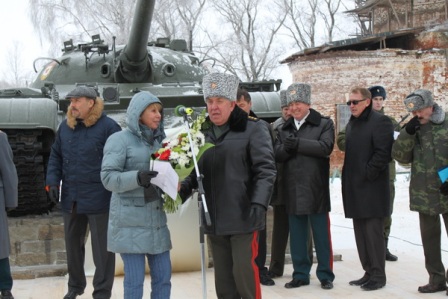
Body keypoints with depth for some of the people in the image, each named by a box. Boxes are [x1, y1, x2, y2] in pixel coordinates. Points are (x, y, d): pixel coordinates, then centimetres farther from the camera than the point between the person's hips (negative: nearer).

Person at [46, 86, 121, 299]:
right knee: (72, 244, 18)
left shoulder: (108, 127, -9)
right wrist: (53, 181, 2)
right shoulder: (65, 126, 8)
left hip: (99, 199, -6)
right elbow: (55, 156, 15)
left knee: (102, 247, 3)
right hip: (70, 198, 6)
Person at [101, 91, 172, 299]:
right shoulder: (120, 140, -4)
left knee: (163, 276, 8)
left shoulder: (158, 140, 14)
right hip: (130, 221, -6)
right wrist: (137, 178, -27)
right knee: (135, 279, -3)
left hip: (156, 218, 6)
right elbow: (108, 178, -12)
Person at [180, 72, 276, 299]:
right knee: (223, 280, 13)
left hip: (243, 219, -5)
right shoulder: (204, 133, 12)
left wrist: (259, 203, -22)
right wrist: (182, 189, -1)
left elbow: (265, 170, -10)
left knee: (245, 275, -4)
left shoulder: (253, 129, -3)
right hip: (214, 220, 5)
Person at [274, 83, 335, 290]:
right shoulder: (283, 129, 13)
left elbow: (325, 147, -13)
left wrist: (298, 143, -17)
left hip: (316, 189, -4)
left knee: (321, 234, 3)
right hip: (292, 190, 4)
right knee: (297, 235, 10)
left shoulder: (324, 124, 2)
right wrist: (286, 148, -16)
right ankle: (300, 274, 20)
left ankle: (325, 275, 14)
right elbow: (277, 155, 6)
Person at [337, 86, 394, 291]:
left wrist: (368, 174, -17)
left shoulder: (380, 121, -8)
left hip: (372, 188, -8)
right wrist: (350, 178, 13)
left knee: (373, 232, -4)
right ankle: (369, 272, 20)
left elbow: (383, 152, -16)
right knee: (360, 233, 11)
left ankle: (378, 275, 6)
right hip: (355, 188, 8)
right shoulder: (351, 124, 18)